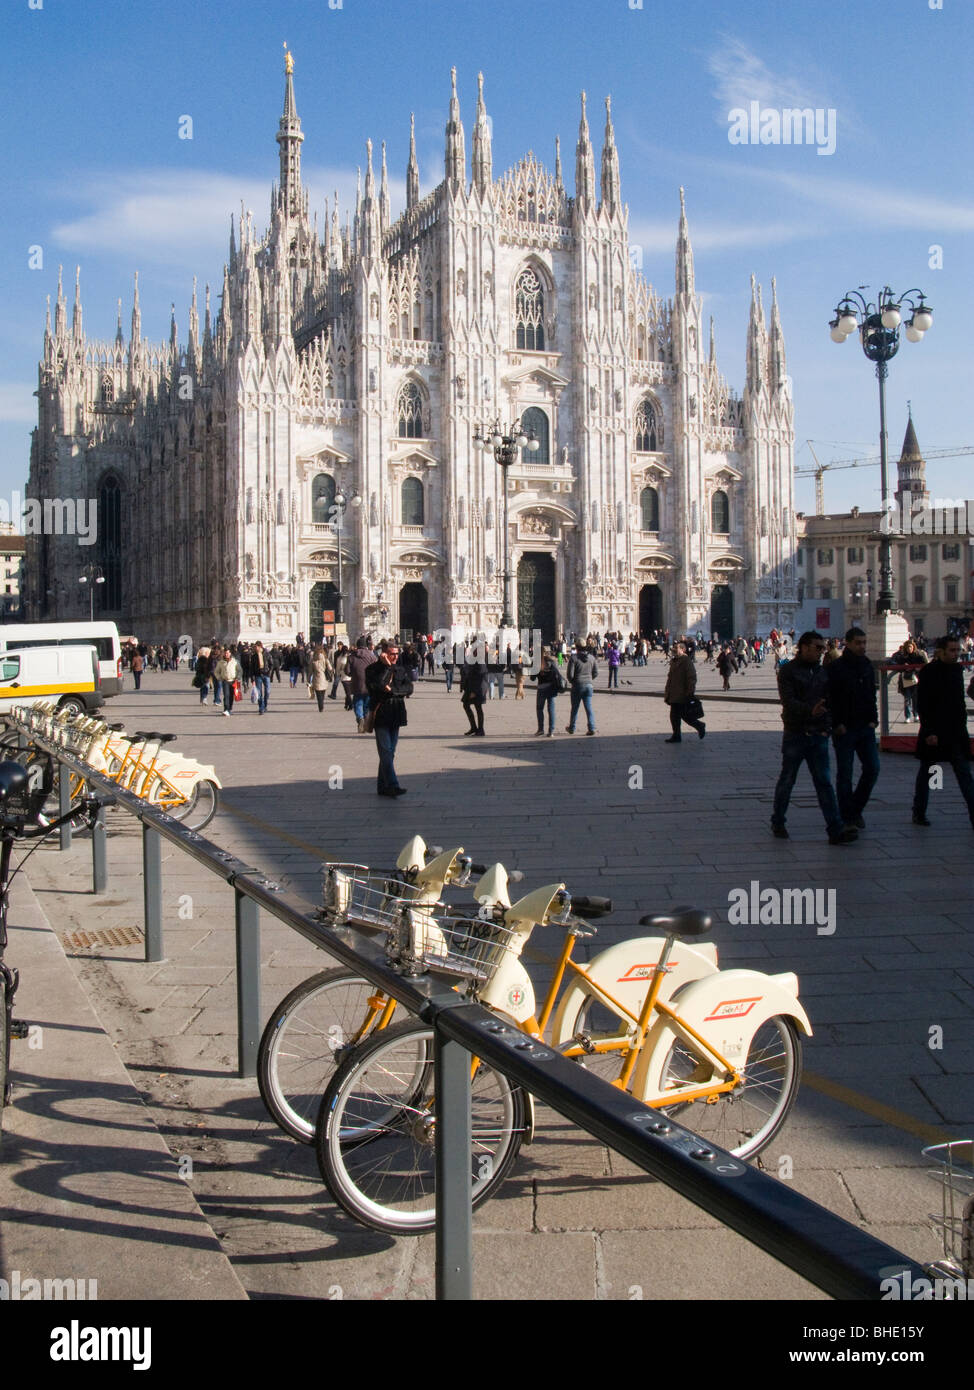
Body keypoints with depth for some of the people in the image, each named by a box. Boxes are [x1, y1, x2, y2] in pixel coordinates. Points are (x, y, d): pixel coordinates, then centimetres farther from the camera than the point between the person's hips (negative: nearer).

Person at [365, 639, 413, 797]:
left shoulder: (401, 670, 13)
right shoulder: (372, 669, -1)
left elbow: (409, 688, 1)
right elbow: (375, 686, -18)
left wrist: (392, 690, -13)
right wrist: (386, 667, -15)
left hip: (396, 716, 5)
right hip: (381, 715, -5)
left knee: (389, 752, 8)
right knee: (386, 752, -11)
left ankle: (382, 786, 15)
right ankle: (392, 785, -16)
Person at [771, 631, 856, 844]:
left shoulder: (822, 671, 12)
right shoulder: (788, 670, -5)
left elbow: (829, 700, 15)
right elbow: (788, 701, -17)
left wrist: (827, 725, 1)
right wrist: (810, 710, -32)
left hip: (818, 736, 4)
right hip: (795, 734, -4)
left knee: (824, 782, -1)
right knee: (787, 780, 7)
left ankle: (836, 829, -7)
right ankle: (777, 823, 23)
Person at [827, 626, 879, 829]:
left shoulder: (867, 665, 10)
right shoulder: (835, 668, -9)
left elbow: (872, 695, 18)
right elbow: (829, 698, -11)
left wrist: (873, 719, 6)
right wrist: (837, 724, -15)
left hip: (866, 728, 6)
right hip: (844, 729, -6)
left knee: (872, 768, 3)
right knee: (845, 774, 1)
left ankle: (856, 810, 20)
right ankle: (846, 817, 9)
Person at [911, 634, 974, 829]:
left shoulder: (957, 669, 9)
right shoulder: (929, 671, -10)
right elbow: (922, 704, -13)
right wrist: (929, 732, -18)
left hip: (956, 731, 5)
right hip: (934, 732, -5)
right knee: (926, 772, 8)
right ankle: (919, 813, 20)